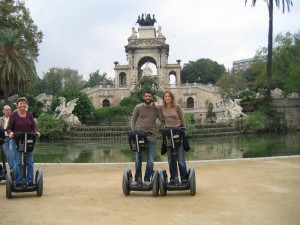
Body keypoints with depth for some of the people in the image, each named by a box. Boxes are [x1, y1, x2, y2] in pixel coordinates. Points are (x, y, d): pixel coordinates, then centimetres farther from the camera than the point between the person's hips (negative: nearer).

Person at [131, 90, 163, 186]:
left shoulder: (155, 108, 5)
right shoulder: (138, 107, 4)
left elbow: (162, 120, -2)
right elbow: (133, 120, 11)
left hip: (151, 137, 0)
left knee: (150, 160, 3)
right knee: (138, 159, 4)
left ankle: (147, 179, 15)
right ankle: (137, 179, 16)